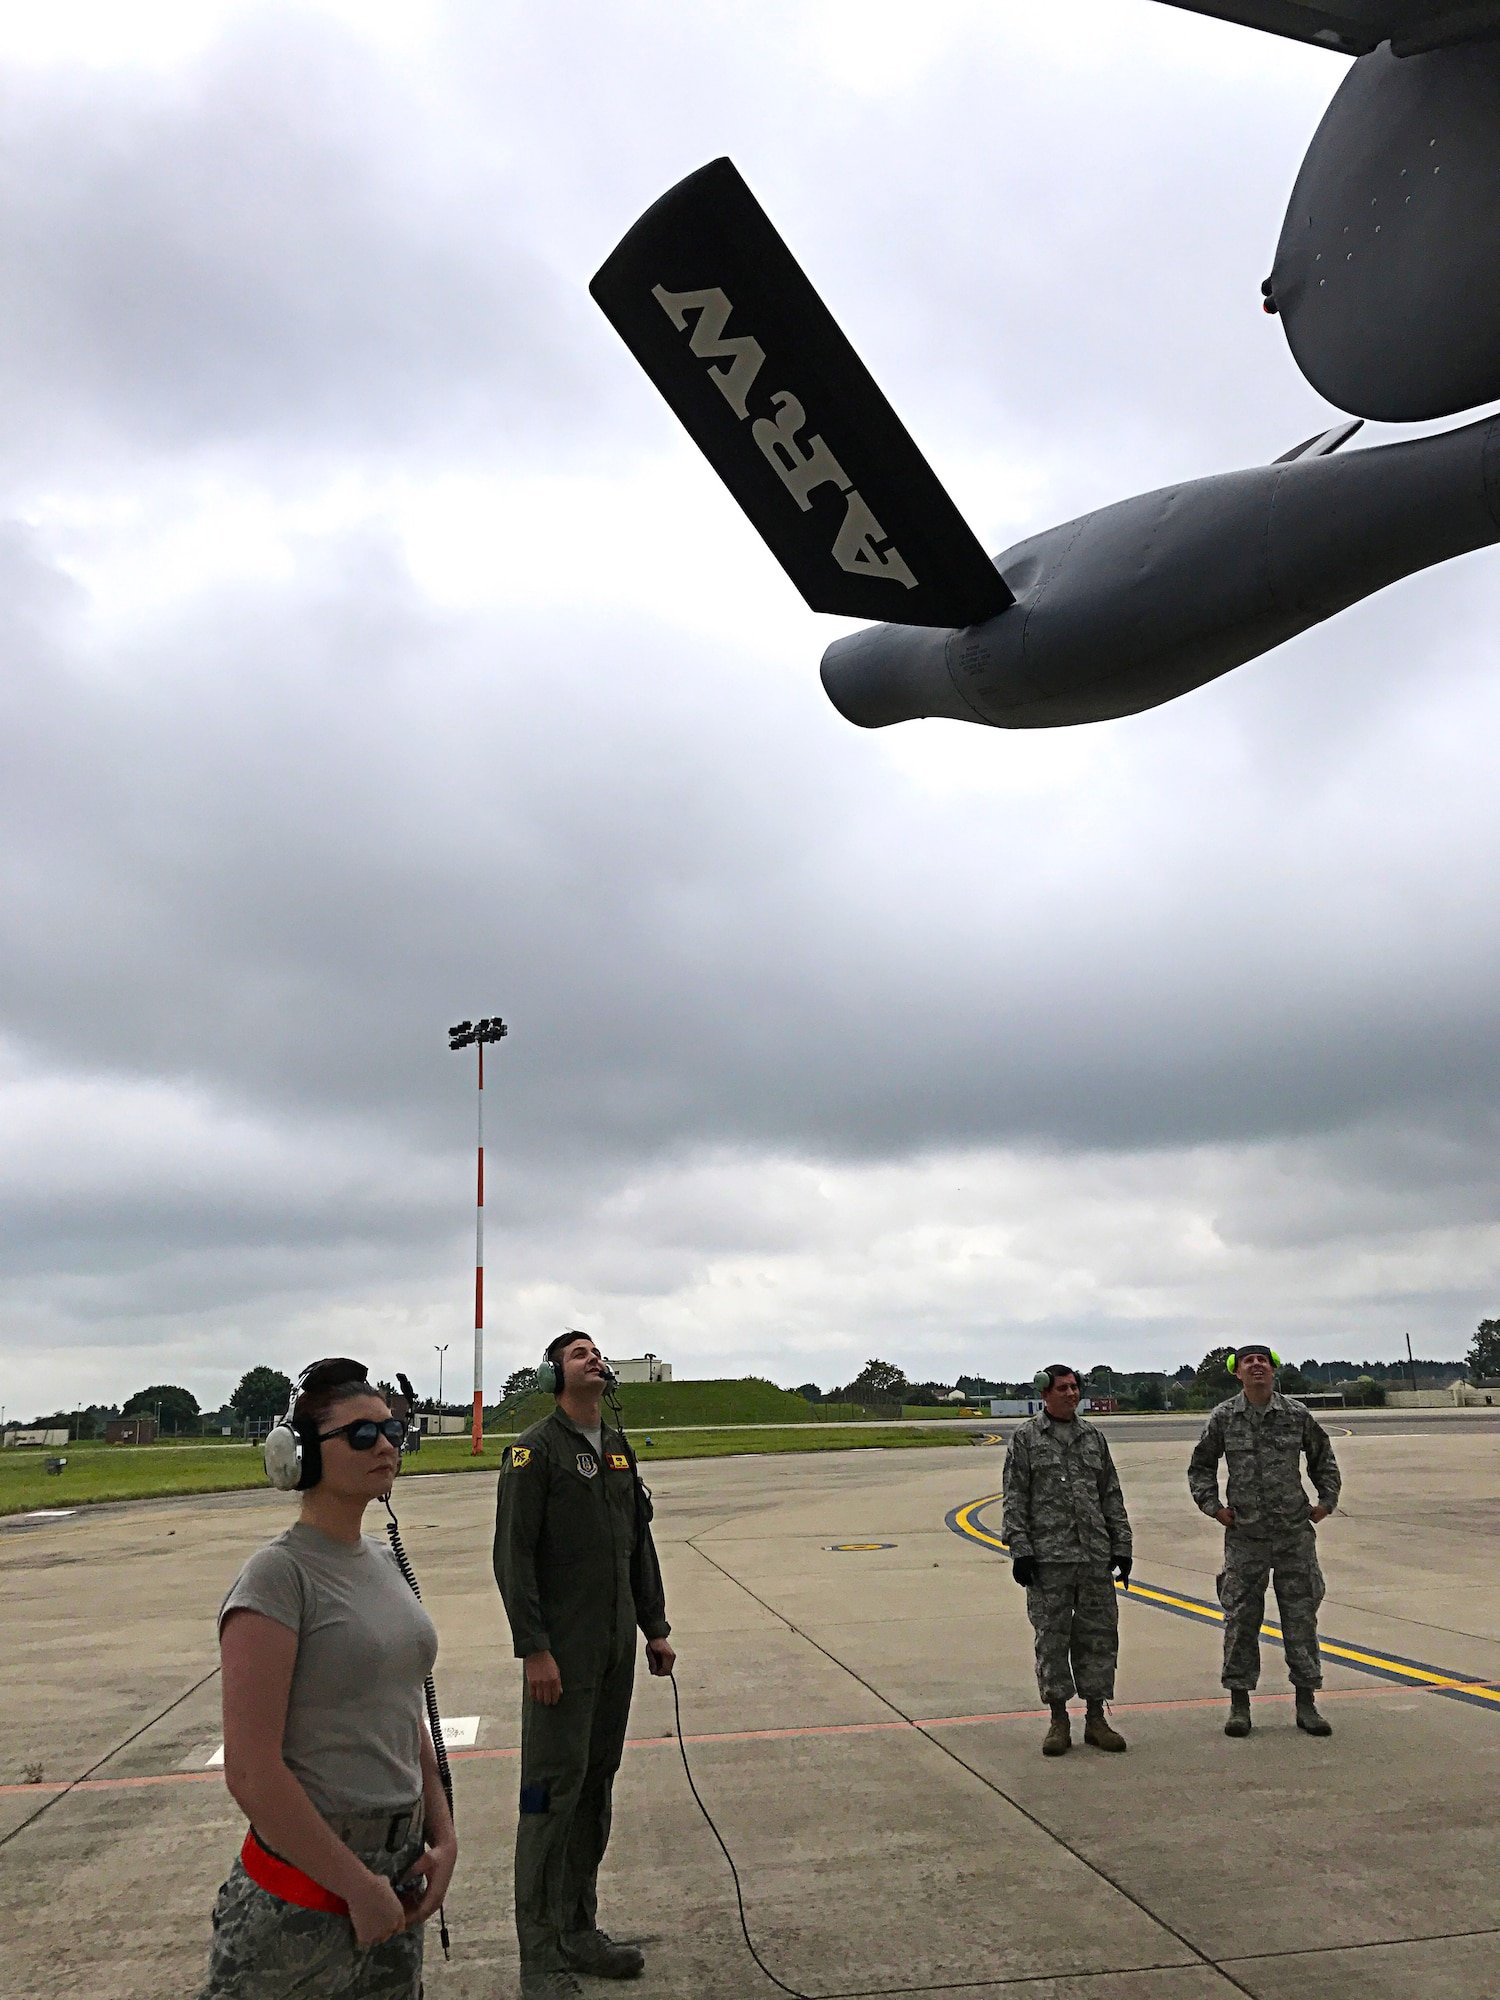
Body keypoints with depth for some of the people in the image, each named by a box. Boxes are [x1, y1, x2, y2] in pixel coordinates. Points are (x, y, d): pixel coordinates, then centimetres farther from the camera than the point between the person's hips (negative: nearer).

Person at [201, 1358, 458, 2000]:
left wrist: (442, 1839, 6)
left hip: (398, 1867, 7)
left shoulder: (381, 1560, 7)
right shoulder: (279, 1574, -17)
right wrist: (360, 1888, -16)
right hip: (305, 1884, -7)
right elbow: (251, 1771, -22)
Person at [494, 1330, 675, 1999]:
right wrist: (534, 1649, -18)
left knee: (596, 1787, 13)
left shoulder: (618, 1448, 13)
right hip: (562, 1651, -7)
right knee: (553, 1793, -4)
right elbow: (513, 1556, -14)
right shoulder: (535, 1450, -10)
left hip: (617, 1651, 7)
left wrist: (656, 1629, 15)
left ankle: (579, 1930, 25)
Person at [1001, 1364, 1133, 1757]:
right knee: (1052, 1638, 2)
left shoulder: (1094, 1437, 14)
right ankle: (1058, 1720, 13)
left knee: (1099, 1635, 6)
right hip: (1047, 1558, -4)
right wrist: (1020, 1550, -8)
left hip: (1095, 1557, 4)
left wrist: (1121, 1546, 11)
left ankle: (1096, 1719, 16)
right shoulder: (1024, 1439, 2)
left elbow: (1112, 1497, 16)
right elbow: (1014, 1500, -2)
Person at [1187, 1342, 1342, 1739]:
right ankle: (1239, 1704, 14)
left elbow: (1323, 1458, 16)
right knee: (1240, 1620, 3)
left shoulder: (1297, 1415, 0)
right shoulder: (1223, 1418, -1)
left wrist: (1326, 1501, 9)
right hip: (1244, 1534, 0)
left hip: (1295, 1532, 0)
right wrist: (1211, 1505, 3)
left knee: (1301, 1618, 6)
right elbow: (1200, 1465, 12)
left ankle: (1306, 1704, 17)